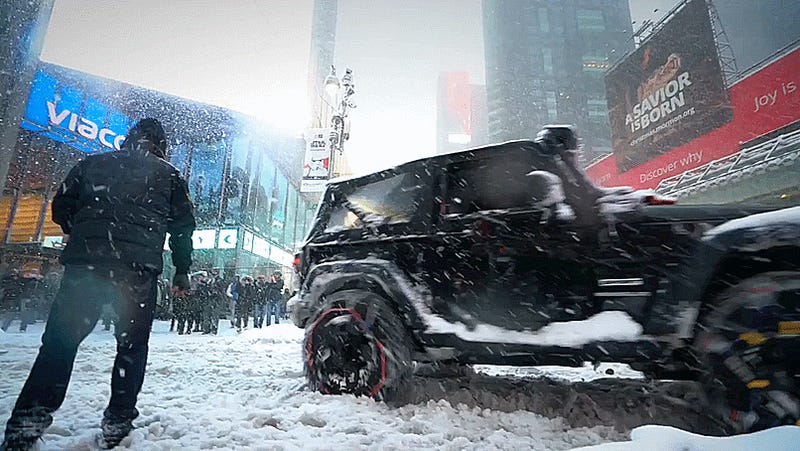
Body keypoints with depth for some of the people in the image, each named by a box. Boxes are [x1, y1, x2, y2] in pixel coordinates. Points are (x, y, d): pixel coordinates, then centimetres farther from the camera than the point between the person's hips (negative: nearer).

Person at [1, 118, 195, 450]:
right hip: (139, 268, -1)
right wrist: (182, 270, 13)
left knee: (60, 339, 9)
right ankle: (117, 422, 13)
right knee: (132, 345, 10)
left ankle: (27, 423, 3)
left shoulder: (92, 164, 17)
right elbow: (182, 225, 7)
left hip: (84, 262, 2)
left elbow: (61, 208, 16)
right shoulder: (169, 175, 11)